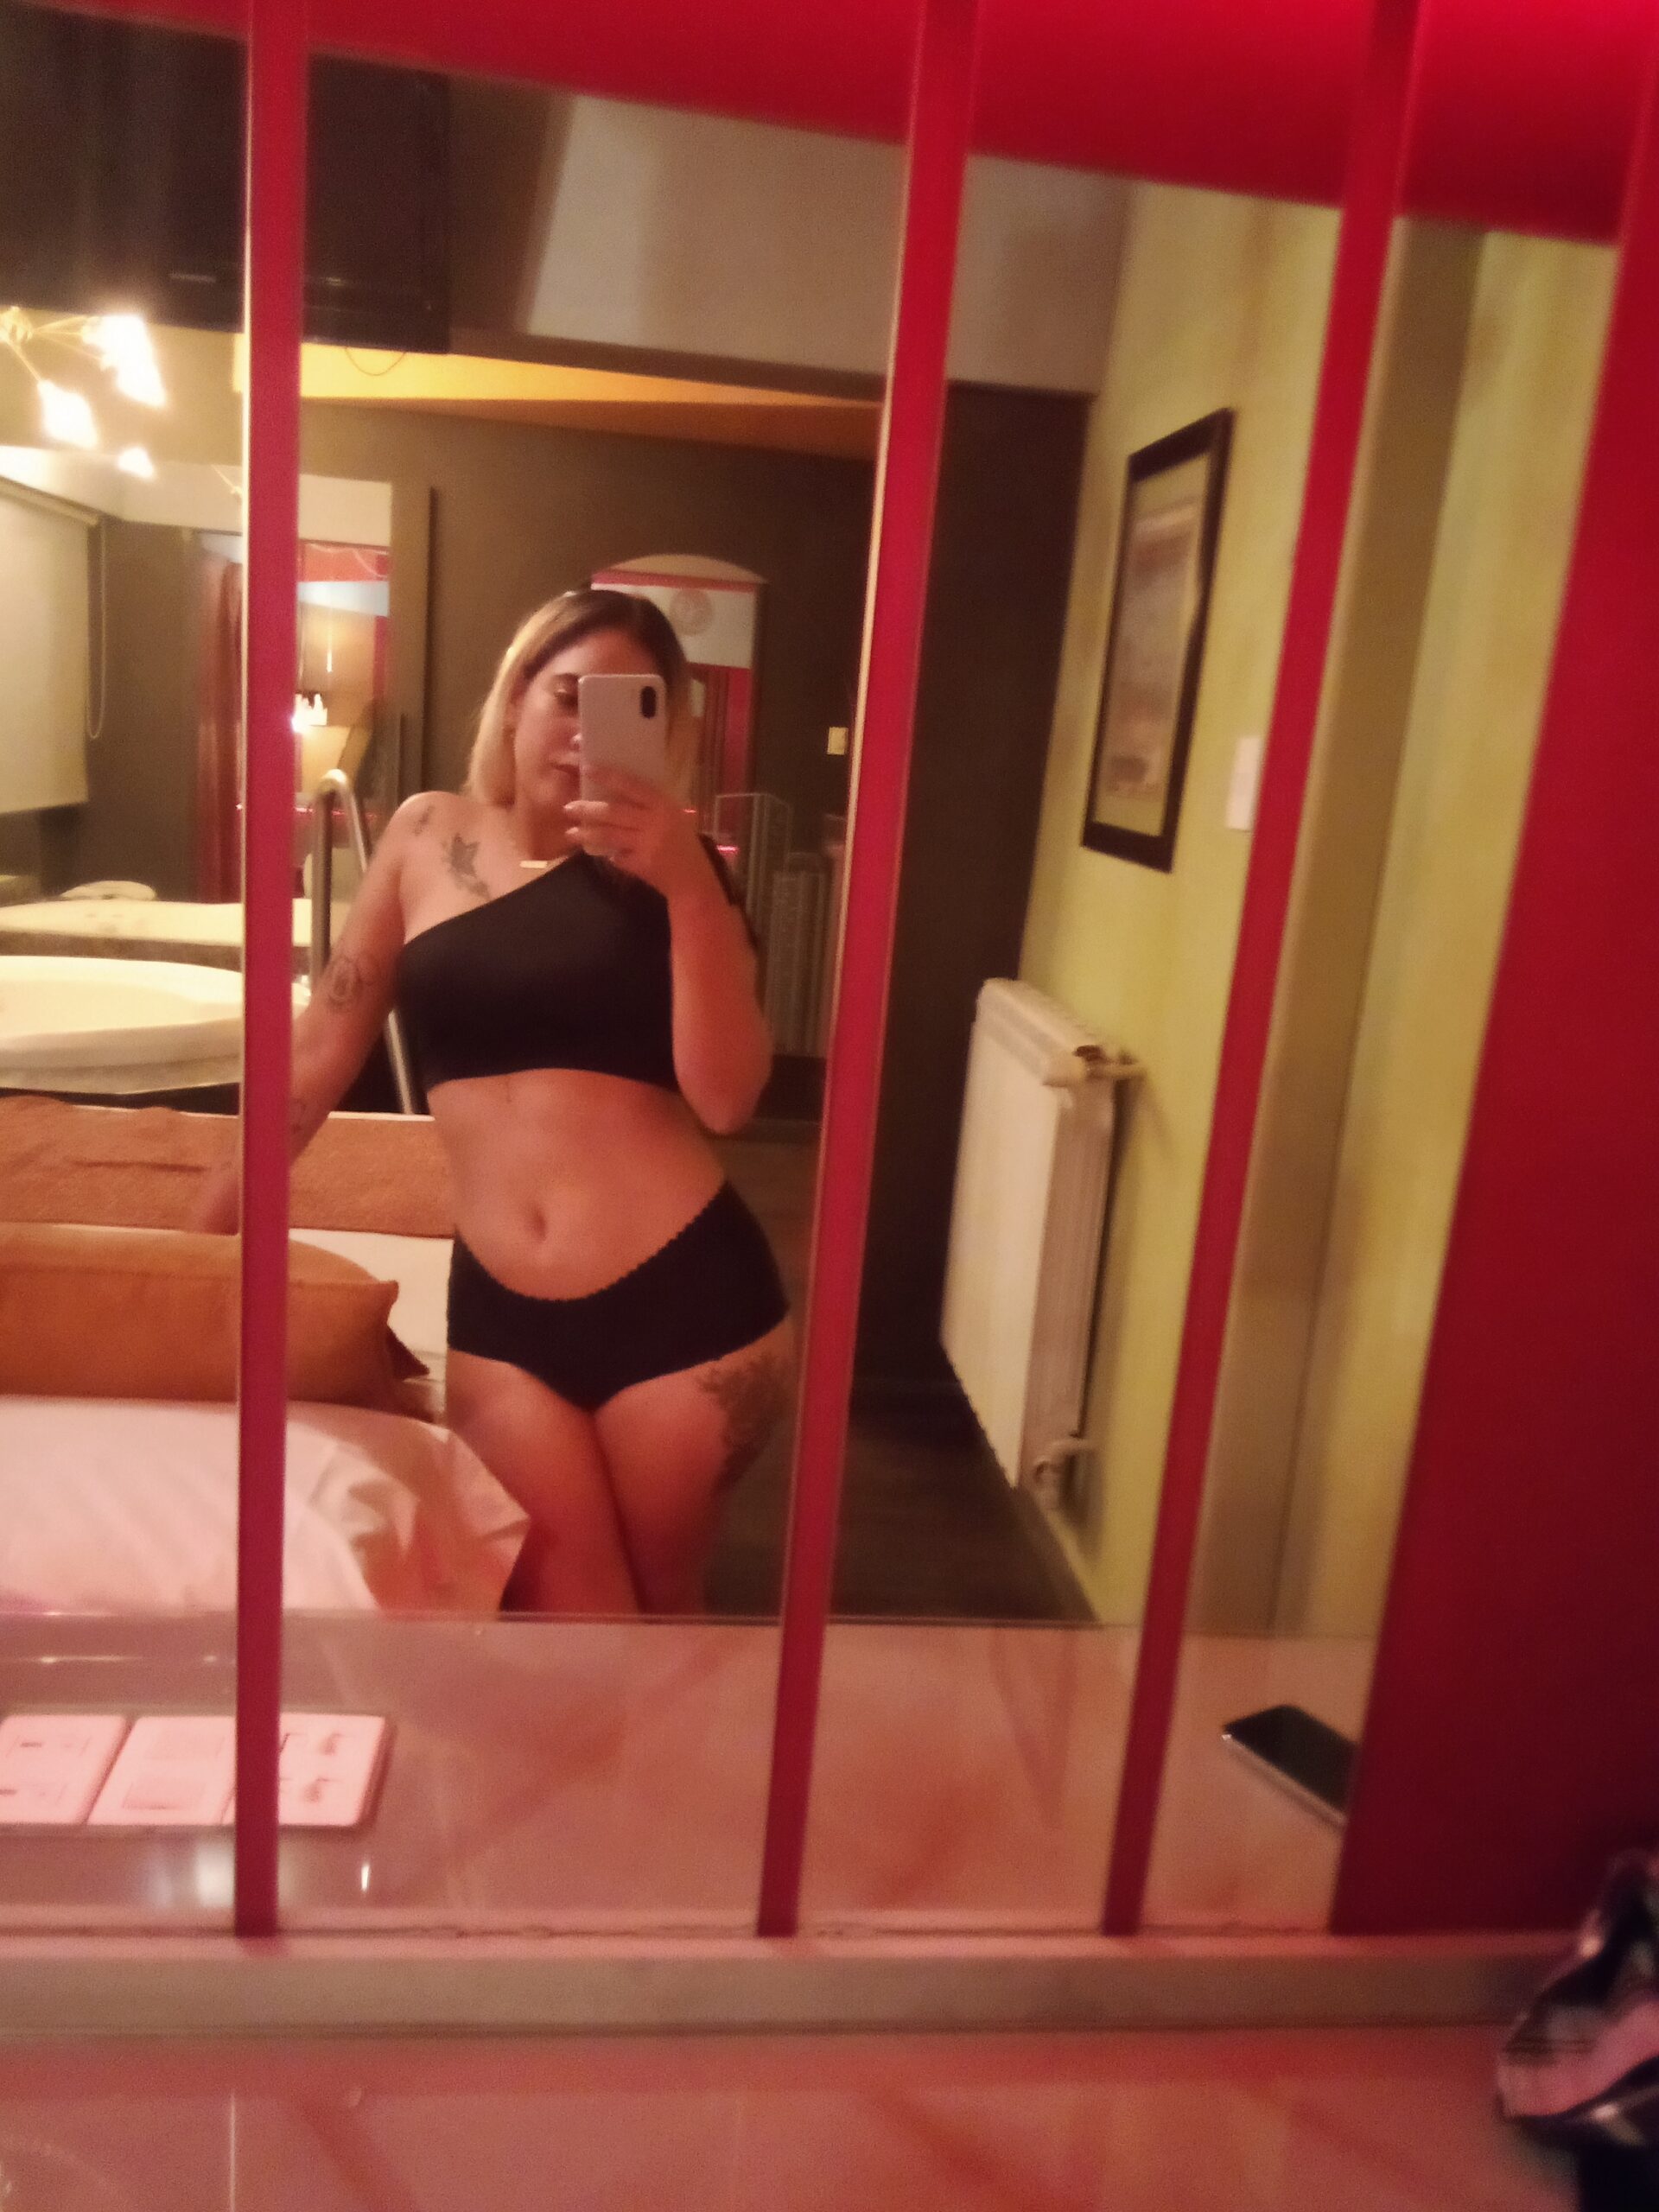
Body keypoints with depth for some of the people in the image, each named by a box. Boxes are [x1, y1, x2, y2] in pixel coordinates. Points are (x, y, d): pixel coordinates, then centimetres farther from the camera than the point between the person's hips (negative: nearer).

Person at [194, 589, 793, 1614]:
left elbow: (726, 1097, -12)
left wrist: (692, 888, -19)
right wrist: (205, 1232, 15)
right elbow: (324, 1049, 11)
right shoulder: (429, 836, 6)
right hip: (500, 1312, 1)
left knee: (662, 1604, 15)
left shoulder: (669, 870, 1)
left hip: (686, 1297, -1)